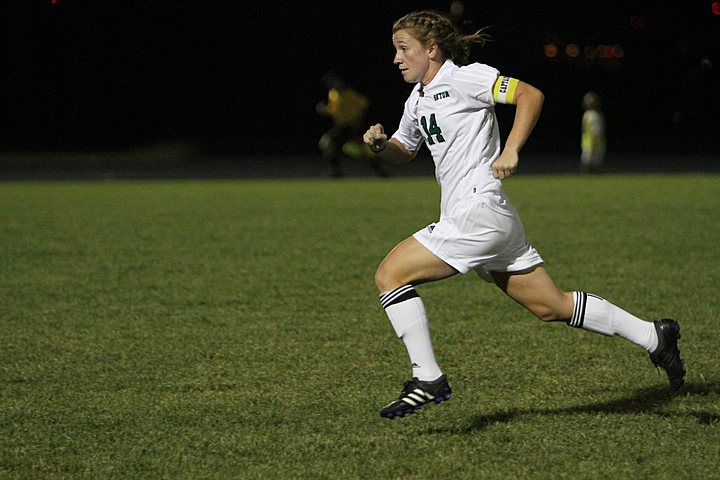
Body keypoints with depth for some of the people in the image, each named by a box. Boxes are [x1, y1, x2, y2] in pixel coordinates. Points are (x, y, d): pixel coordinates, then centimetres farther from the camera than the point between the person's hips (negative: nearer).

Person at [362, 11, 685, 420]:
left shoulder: (462, 78, -7)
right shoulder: (418, 98, 19)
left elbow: (530, 95, -15)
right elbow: (403, 152, 32)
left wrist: (511, 151, -24)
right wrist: (381, 143, 10)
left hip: (478, 213, -9)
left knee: (389, 275, -11)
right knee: (553, 306, 11)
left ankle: (429, 379, -9)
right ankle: (654, 336, 16)